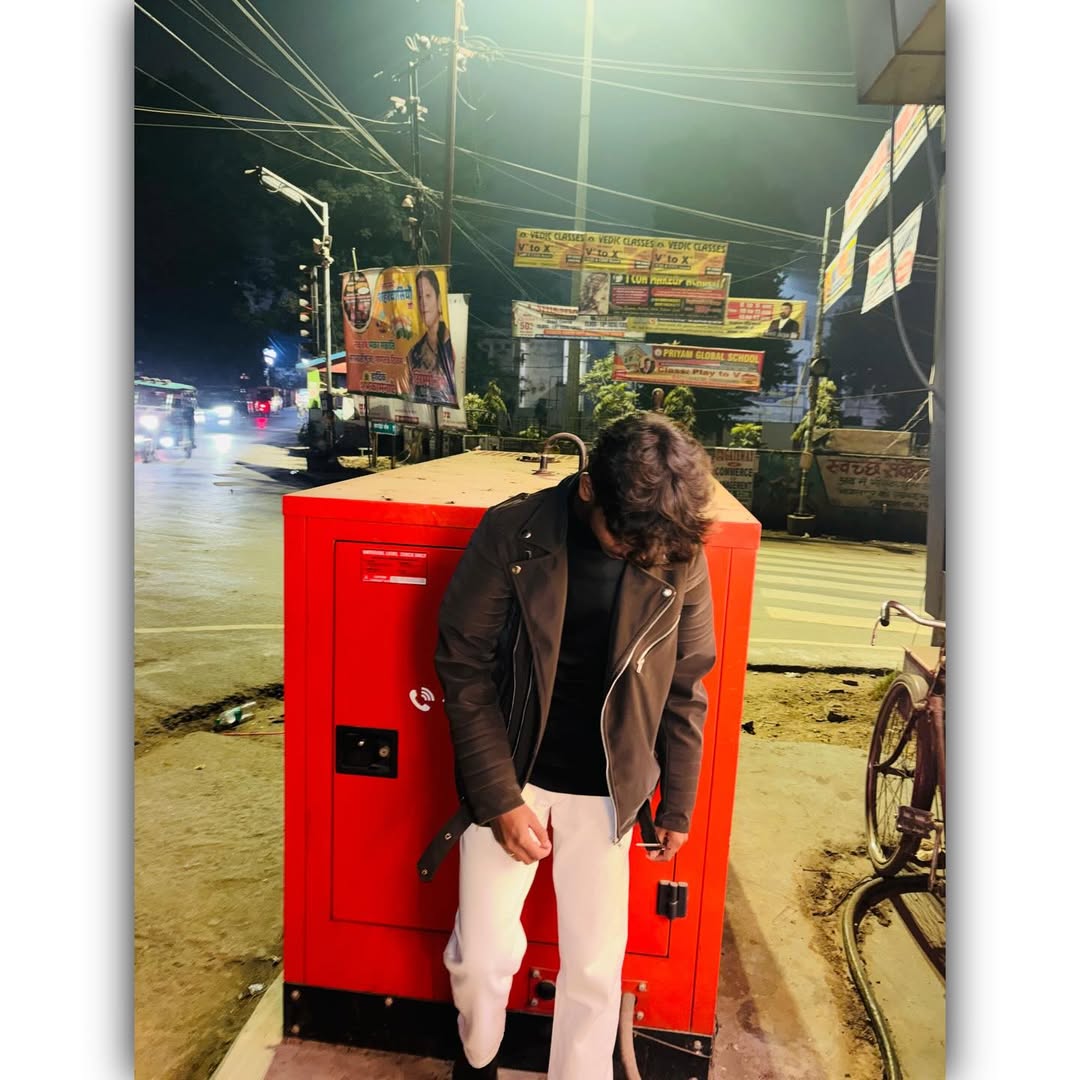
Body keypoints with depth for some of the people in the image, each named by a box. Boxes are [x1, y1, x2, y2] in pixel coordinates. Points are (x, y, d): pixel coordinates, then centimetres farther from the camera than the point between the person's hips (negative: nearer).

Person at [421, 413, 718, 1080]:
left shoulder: (683, 556, -10)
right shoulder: (511, 533, -16)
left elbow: (685, 688, 1)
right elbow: (464, 665, -10)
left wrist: (678, 806, 6)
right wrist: (499, 797, -12)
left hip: (606, 791, 1)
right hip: (509, 775, -1)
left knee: (596, 969, 9)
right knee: (481, 955, 6)